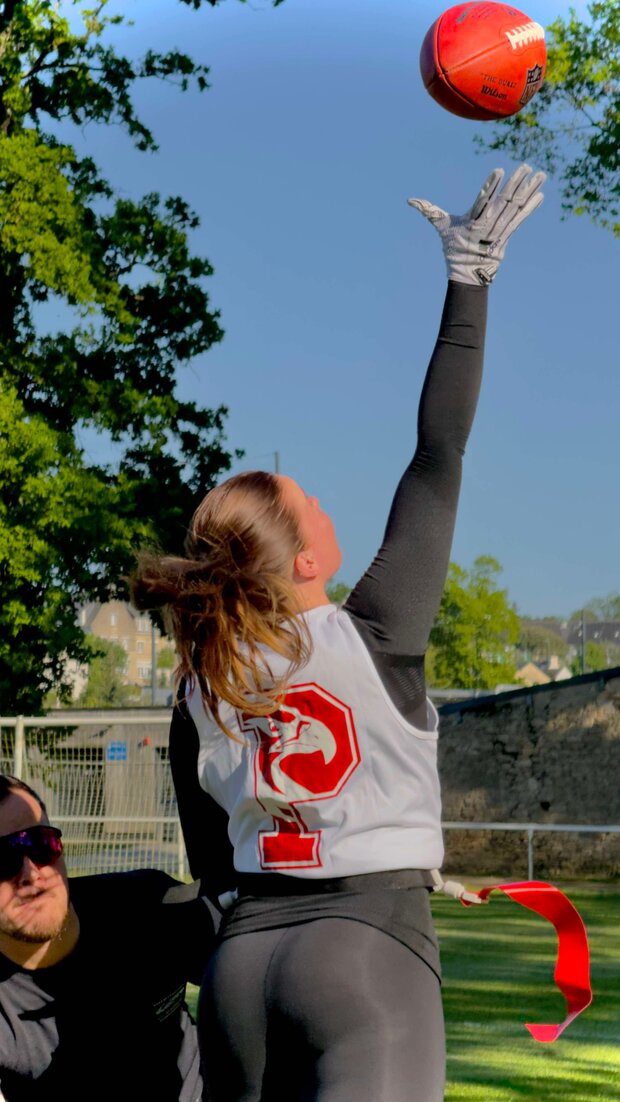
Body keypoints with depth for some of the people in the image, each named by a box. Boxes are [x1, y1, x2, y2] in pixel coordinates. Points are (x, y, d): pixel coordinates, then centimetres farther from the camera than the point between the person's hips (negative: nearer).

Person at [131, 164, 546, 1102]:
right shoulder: (373, 637, -7)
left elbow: (212, 864, 12)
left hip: (241, 956, 6)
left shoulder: (198, 691, 6)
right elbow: (439, 455, -4)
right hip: (369, 944, -5)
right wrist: (470, 282, 1)